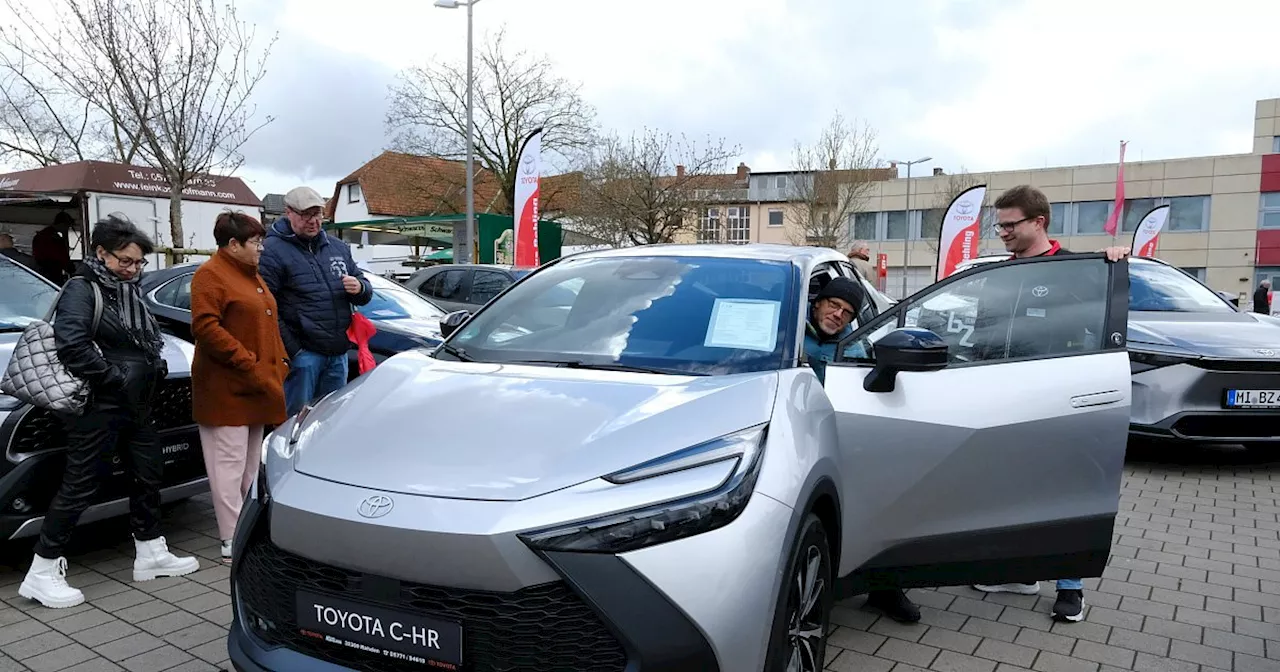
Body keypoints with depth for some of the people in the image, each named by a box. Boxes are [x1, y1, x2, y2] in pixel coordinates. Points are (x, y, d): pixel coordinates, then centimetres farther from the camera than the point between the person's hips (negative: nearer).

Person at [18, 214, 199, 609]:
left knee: (148, 475, 15)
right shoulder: (81, 289, -11)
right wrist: (114, 379, -20)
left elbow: (151, 338, 23)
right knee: (79, 487, -4)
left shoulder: (129, 290, 15)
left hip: (136, 404, 9)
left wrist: (156, 366, 4)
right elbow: (71, 343, -25)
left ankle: (151, 554, 28)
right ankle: (42, 573, 7)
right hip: (99, 407, -9)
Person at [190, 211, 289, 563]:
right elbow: (206, 327, -20)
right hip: (226, 390, -9)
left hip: (256, 389, 9)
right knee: (230, 464, -6)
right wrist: (247, 363, -22)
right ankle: (233, 541, -1)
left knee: (251, 464, 15)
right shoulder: (210, 275, -10)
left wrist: (278, 364, 12)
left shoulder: (252, 276, 19)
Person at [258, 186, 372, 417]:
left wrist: (359, 289, -5)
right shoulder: (274, 251, -6)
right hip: (302, 354, -6)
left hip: (338, 354, 6)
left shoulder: (338, 248, 15)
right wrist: (292, 352, -19)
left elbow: (367, 292, 21)